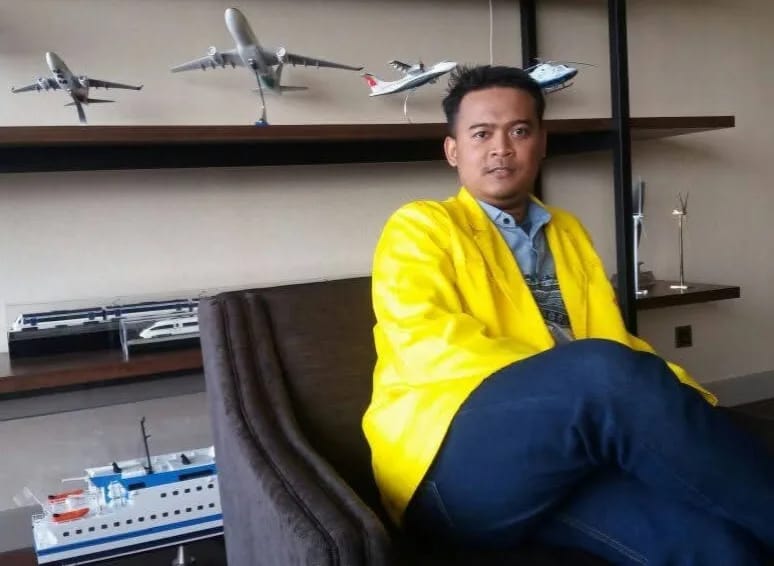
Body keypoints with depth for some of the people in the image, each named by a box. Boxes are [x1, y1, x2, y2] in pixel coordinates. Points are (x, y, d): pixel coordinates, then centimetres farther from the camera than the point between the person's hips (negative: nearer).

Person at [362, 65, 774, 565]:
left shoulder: (569, 234, 25)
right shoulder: (419, 227, 8)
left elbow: (611, 337, 16)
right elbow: (429, 344, -9)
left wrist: (686, 400, -4)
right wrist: (561, 377, -19)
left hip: (568, 455, 4)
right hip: (452, 458, -4)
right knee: (605, 372, -32)